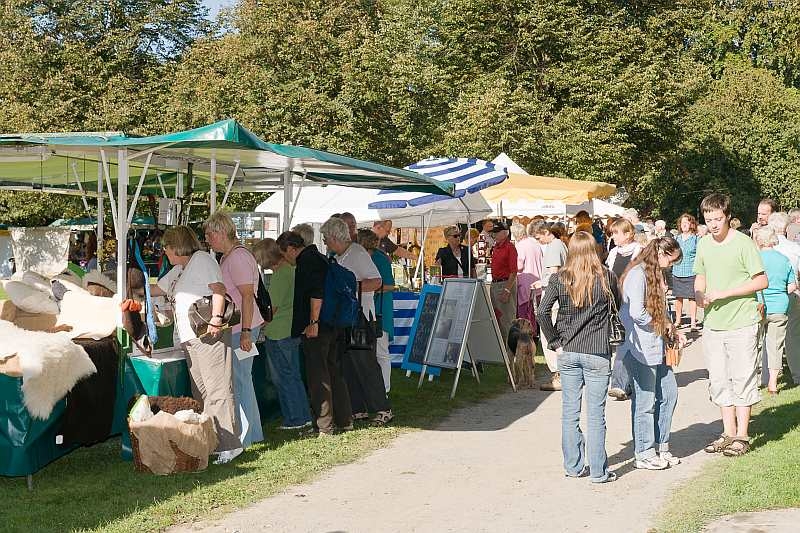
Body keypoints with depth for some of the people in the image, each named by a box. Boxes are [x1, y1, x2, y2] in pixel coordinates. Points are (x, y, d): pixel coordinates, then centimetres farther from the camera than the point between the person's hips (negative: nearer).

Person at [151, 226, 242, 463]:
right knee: (200, 394, 7)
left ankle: (230, 444, -13)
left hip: (210, 336, -10)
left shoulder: (201, 259, -2)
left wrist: (216, 319, -22)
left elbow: (219, 288, -13)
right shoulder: (178, 271, 25)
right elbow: (156, 289, 39)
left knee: (218, 391, -12)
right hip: (191, 339, 10)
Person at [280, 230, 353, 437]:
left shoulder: (307, 260, -12)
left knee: (318, 377, -3)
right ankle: (344, 420, 21)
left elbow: (316, 293, -22)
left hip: (316, 328, -10)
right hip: (334, 326, 10)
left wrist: (313, 322, -22)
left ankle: (325, 426, 0)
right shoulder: (319, 257, 18)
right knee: (334, 373, 15)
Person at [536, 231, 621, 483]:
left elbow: (542, 313, -9)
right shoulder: (606, 277, -5)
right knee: (596, 414, 3)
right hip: (597, 354, -2)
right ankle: (598, 471, 9)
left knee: (569, 412, 11)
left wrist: (555, 342, -1)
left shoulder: (559, 279, -2)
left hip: (568, 353, 2)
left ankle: (573, 466, 20)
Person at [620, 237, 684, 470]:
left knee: (669, 394, 13)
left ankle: (660, 446, 25)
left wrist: (672, 330, 8)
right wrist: (663, 325, -10)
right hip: (640, 348, -10)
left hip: (656, 346, 10)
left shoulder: (655, 274, 15)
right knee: (645, 401, 0)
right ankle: (644, 453, 11)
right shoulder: (637, 275, -16)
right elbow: (637, 313, -23)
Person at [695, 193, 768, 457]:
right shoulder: (703, 244, 8)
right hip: (713, 324, 6)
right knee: (719, 381, 10)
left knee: (742, 379, 1)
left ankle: (742, 436, 10)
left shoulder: (743, 243, -10)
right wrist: (699, 294, -1)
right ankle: (728, 433, 21)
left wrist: (725, 293, -17)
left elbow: (762, 281, -10)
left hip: (742, 324, -6)